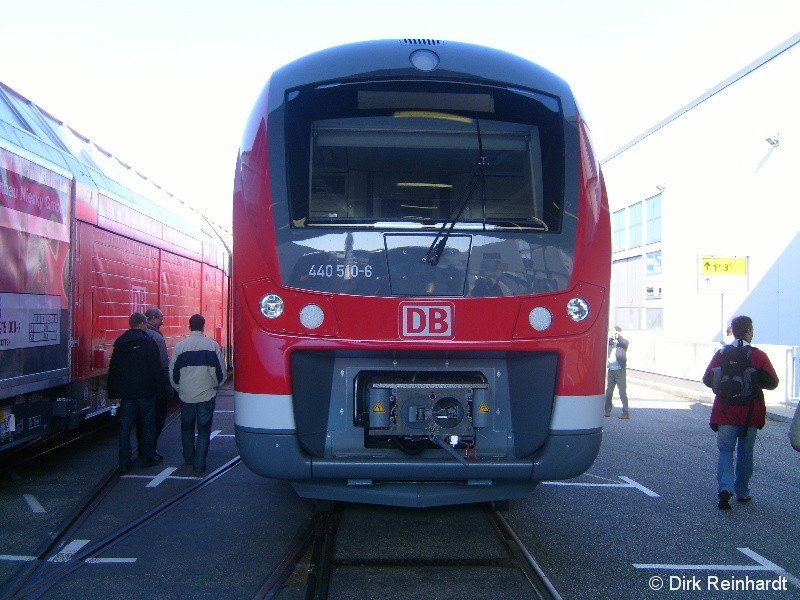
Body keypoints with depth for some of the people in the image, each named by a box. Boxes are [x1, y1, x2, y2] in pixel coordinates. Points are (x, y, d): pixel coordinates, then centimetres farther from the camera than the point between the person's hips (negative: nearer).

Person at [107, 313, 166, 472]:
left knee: (125, 427, 5)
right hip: (146, 392, -4)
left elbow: (113, 369, 9)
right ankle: (148, 457, 17)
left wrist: (113, 392, 14)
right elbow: (157, 368, -11)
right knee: (148, 425, 10)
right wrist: (159, 389, -3)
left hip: (126, 393, 4)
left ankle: (124, 463, 4)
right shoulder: (148, 342, -9)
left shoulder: (119, 343, 6)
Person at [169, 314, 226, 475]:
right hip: (207, 395, -1)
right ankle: (199, 464, 1)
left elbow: (173, 373, 3)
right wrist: (215, 386, 18)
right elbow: (220, 372, -1)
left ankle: (189, 458, 32)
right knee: (204, 430, 5)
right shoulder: (213, 345, -6)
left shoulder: (180, 346, -3)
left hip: (186, 395, 2)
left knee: (187, 427, 20)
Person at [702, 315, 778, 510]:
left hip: (725, 413, 0)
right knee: (745, 453, 15)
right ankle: (742, 492, 23)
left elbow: (707, 379, 0)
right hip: (750, 414, 0)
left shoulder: (721, 354, -4)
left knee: (725, 451, 5)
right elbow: (773, 383, -4)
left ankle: (725, 488, -15)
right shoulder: (759, 356, -7)